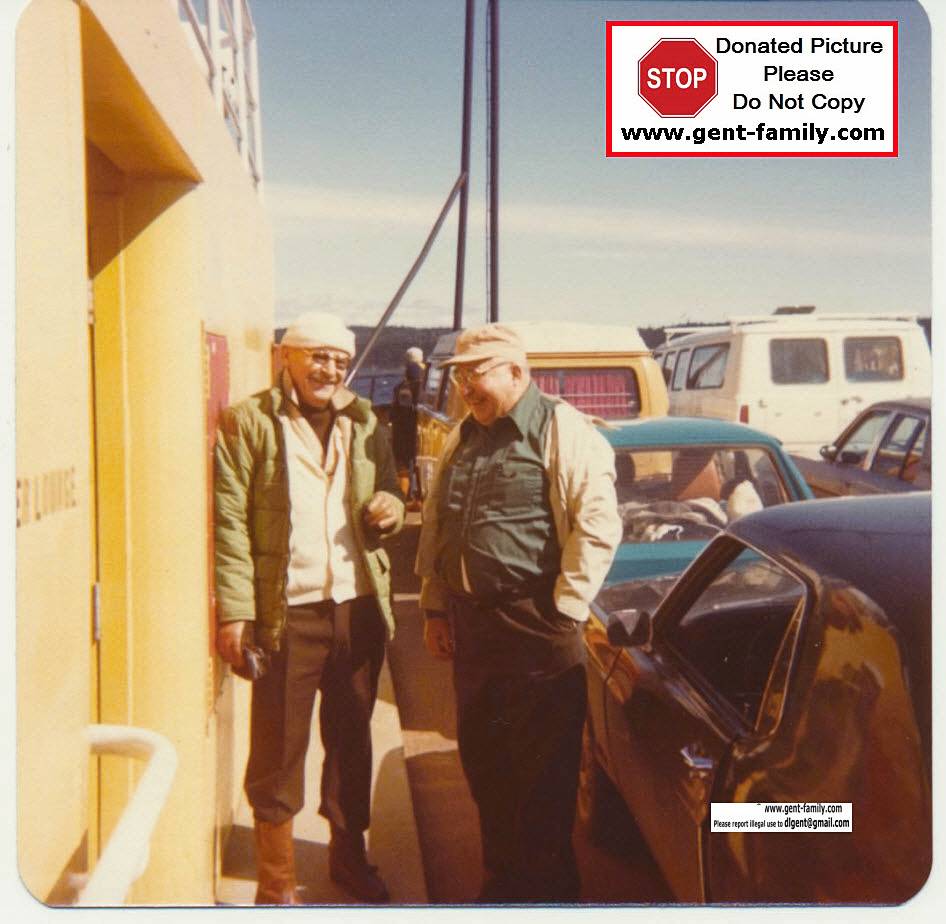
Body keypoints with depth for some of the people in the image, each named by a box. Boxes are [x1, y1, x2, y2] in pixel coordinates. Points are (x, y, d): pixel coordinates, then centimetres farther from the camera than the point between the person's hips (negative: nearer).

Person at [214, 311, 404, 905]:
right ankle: (277, 882, 22)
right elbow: (229, 522, -7)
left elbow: (389, 495, 20)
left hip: (360, 607, 5)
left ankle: (349, 854, 35)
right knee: (279, 750, 6)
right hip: (286, 612, -4)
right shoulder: (248, 423, -4)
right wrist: (233, 611, -13)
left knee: (352, 739, 17)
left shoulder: (367, 423, 10)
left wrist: (391, 508, -5)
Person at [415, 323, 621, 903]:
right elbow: (435, 525, 18)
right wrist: (435, 608, 14)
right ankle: (503, 881, 36)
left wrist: (564, 610, -15)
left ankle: (549, 888, 22)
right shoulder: (462, 438, 14)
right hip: (471, 626, 8)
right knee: (483, 762, 17)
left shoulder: (563, 430, -9)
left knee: (544, 770, 4)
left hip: (536, 630, -7)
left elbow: (598, 525, -15)